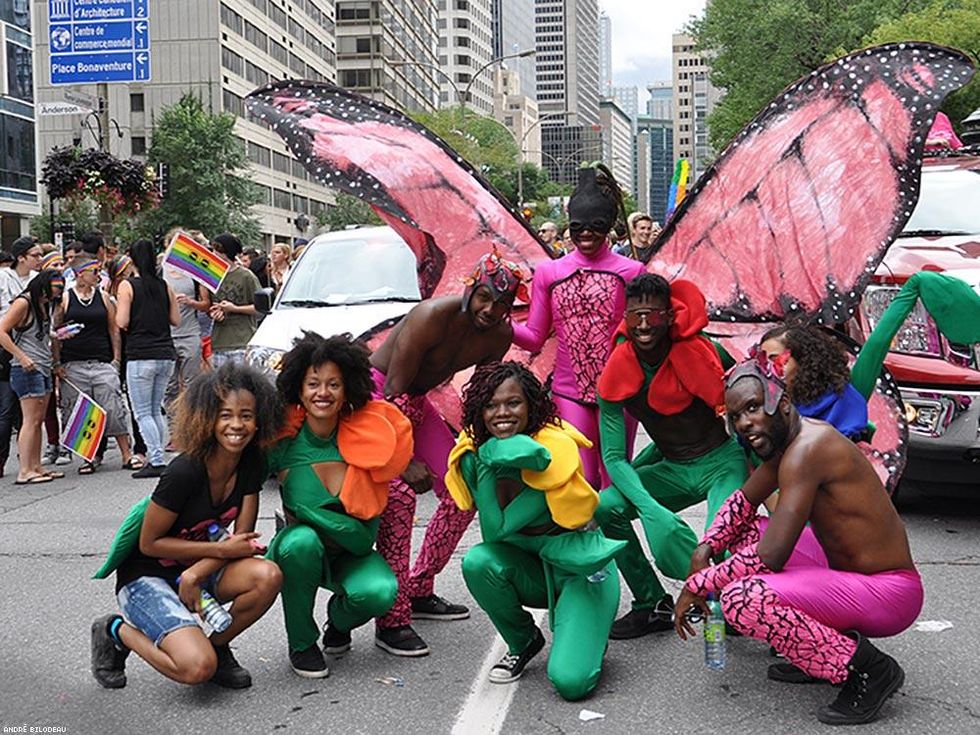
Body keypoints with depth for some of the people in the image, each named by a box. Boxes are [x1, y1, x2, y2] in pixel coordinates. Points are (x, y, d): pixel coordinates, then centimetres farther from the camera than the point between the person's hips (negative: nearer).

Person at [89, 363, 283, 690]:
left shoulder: (252, 463, -7)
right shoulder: (185, 472, -25)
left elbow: (242, 538, -5)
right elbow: (149, 543, -16)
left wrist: (195, 574, -21)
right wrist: (220, 548, -19)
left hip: (196, 568, 6)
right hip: (145, 576, -6)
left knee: (268, 576, -24)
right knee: (197, 668, -26)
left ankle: (215, 645, 2)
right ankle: (119, 631, 2)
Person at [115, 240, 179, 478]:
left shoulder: (127, 285, -5)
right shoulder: (164, 286, 7)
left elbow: (122, 322, -9)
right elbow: (176, 320, 11)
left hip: (140, 356, -5)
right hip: (166, 354, 5)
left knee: (143, 413, 0)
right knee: (155, 410, 15)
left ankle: (157, 461, -7)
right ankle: (155, 456, 15)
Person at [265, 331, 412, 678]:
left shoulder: (366, 436, -11)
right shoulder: (284, 441, -14)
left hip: (350, 554, 1)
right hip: (297, 551, -1)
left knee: (379, 592, -30)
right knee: (302, 541, -35)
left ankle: (339, 619, 9)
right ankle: (301, 645, -11)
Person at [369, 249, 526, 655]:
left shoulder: (499, 335, -8)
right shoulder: (432, 317, -29)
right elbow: (393, 392, -26)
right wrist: (406, 460, -27)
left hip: (416, 400, 8)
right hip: (375, 392, -8)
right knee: (399, 492, -24)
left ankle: (419, 590, 19)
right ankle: (392, 620, -20)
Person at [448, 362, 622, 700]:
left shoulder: (555, 447, -22)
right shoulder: (476, 453, -7)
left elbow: (501, 530, -22)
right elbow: (492, 531, -18)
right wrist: (488, 466, -23)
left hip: (580, 567, -5)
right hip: (530, 567, 5)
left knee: (570, 681, -22)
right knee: (477, 562, -28)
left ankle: (587, 636, 15)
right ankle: (524, 643, 1)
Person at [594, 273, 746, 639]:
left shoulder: (703, 353, -17)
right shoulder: (617, 376, -11)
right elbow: (614, 456, -13)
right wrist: (650, 509, -29)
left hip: (721, 462, -4)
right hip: (671, 469, 4)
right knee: (606, 507, -19)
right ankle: (652, 604, 0)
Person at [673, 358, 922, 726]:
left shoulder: (807, 447, -23)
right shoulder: (785, 438, 7)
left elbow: (771, 557, -27)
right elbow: (743, 501, 22)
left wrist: (697, 584, -14)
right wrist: (704, 549, 4)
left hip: (889, 593, -10)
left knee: (741, 598, -28)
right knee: (743, 531, 18)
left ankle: (868, 669, -12)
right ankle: (820, 649, 15)